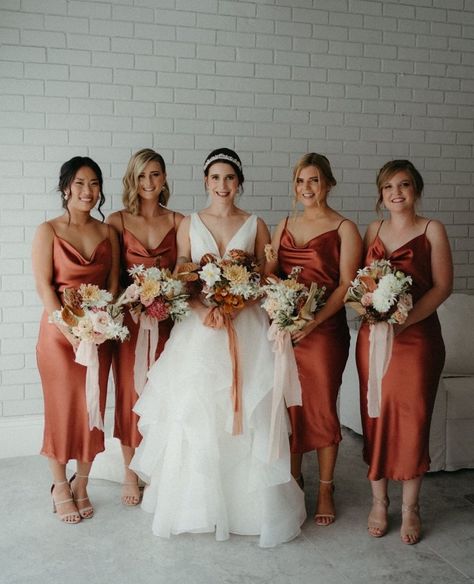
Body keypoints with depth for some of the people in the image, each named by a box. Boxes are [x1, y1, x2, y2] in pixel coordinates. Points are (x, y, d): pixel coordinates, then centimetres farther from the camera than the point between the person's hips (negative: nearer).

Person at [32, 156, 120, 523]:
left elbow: (113, 284, 4)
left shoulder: (108, 233, 6)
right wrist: (73, 332, -17)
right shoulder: (48, 231, -4)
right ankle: (60, 487, 23)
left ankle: (82, 484, 25)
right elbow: (44, 286, -9)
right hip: (60, 333, -3)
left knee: (92, 410, 8)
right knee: (61, 409, 5)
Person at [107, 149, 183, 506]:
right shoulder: (118, 221, 0)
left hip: (168, 319, 1)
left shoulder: (179, 222, 4)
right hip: (129, 318, -1)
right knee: (131, 394, 6)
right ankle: (131, 474, 22)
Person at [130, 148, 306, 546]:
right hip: (198, 328, 1)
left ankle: (249, 503, 13)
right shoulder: (189, 225, 10)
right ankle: (196, 503, 15)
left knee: (246, 414, -1)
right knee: (194, 412, 1)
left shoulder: (255, 225, 7)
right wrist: (203, 308, -14)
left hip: (246, 329, -1)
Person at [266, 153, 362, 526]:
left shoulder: (344, 228, -1)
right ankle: (293, 479, 27)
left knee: (322, 407, 2)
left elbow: (346, 284, -8)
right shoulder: (285, 226, 14)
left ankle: (326, 490, 18)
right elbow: (269, 273, 11)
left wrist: (314, 321, -18)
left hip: (324, 329, -4)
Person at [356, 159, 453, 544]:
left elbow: (442, 286, -6)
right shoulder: (373, 230, 11)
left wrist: (403, 321, -17)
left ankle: (410, 506, 18)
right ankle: (379, 501, 22)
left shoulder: (432, 230, 0)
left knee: (413, 418, 2)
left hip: (416, 336, -3)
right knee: (375, 416, 7)